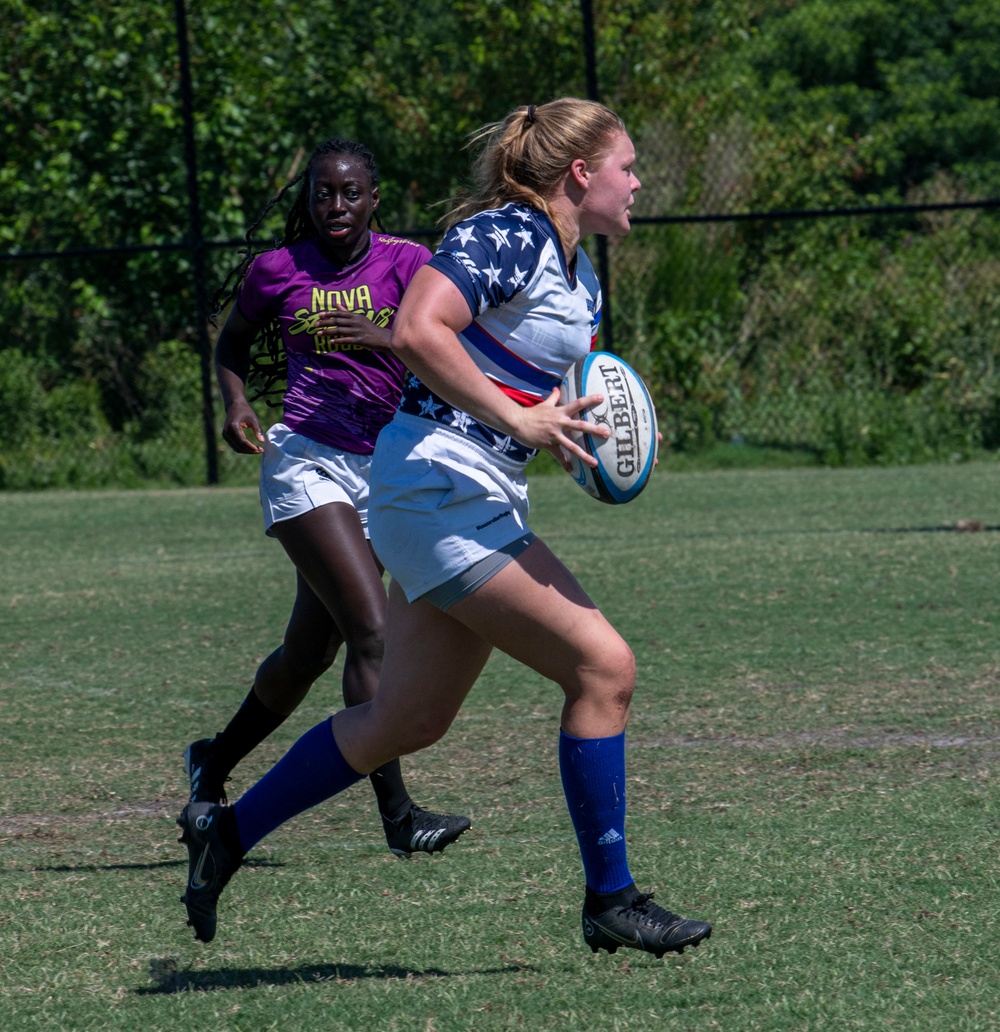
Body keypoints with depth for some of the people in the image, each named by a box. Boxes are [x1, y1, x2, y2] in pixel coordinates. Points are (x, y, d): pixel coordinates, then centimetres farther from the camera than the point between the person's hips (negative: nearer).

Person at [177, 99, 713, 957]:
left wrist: (578, 431, 3)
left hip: (483, 501, 10)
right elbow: (417, 332, -25)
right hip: (440, 485, -10)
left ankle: (226, 831, 25)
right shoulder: (504, 234, -13)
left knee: (409, 719, 13)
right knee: (603, 667, -11)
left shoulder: (579, 273, 17)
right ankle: (611, 901, -4)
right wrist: (519, 419, -25)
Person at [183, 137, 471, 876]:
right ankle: (397, 815, -21)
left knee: (311, 649, 13)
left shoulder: (405, 263, 3)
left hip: (383, 470, 3)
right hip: (305, 462, -3)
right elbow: (232, 345, 19)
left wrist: (383, 339, -26)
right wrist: (235, 405, 0)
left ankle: (216, 762, 39)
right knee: (372, 628, -19)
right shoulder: (276, 271, 3)